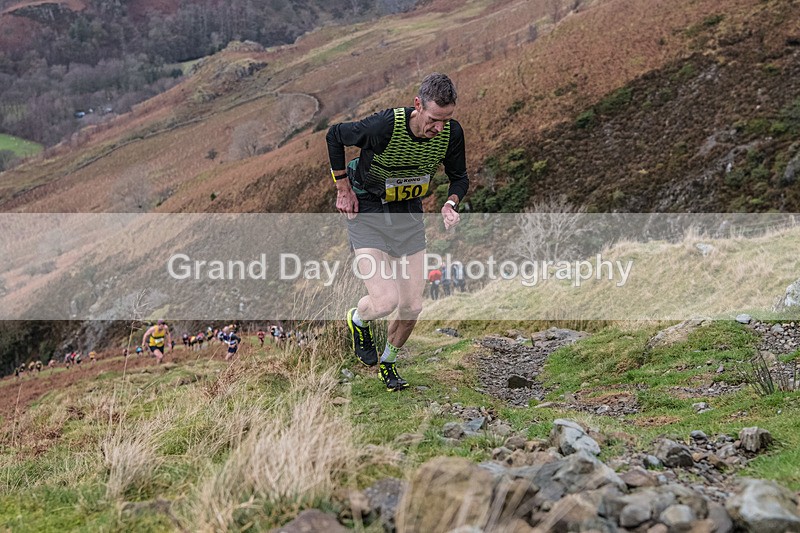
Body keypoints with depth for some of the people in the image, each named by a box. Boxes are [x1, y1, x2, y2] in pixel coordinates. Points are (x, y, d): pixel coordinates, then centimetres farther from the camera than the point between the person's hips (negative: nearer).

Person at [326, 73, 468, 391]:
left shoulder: (452, 133, -16)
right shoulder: (383, 126, -30)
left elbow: (459, 177, 3)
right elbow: (334, 135, -10)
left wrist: (450, 204, -19)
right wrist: (343, 188, -7)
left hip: (409, 215, 4)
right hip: (367, 213, -4)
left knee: (412, 307, 3)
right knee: (385, 302, -19)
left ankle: (387, 362, 32)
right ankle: (358, 320, 19)